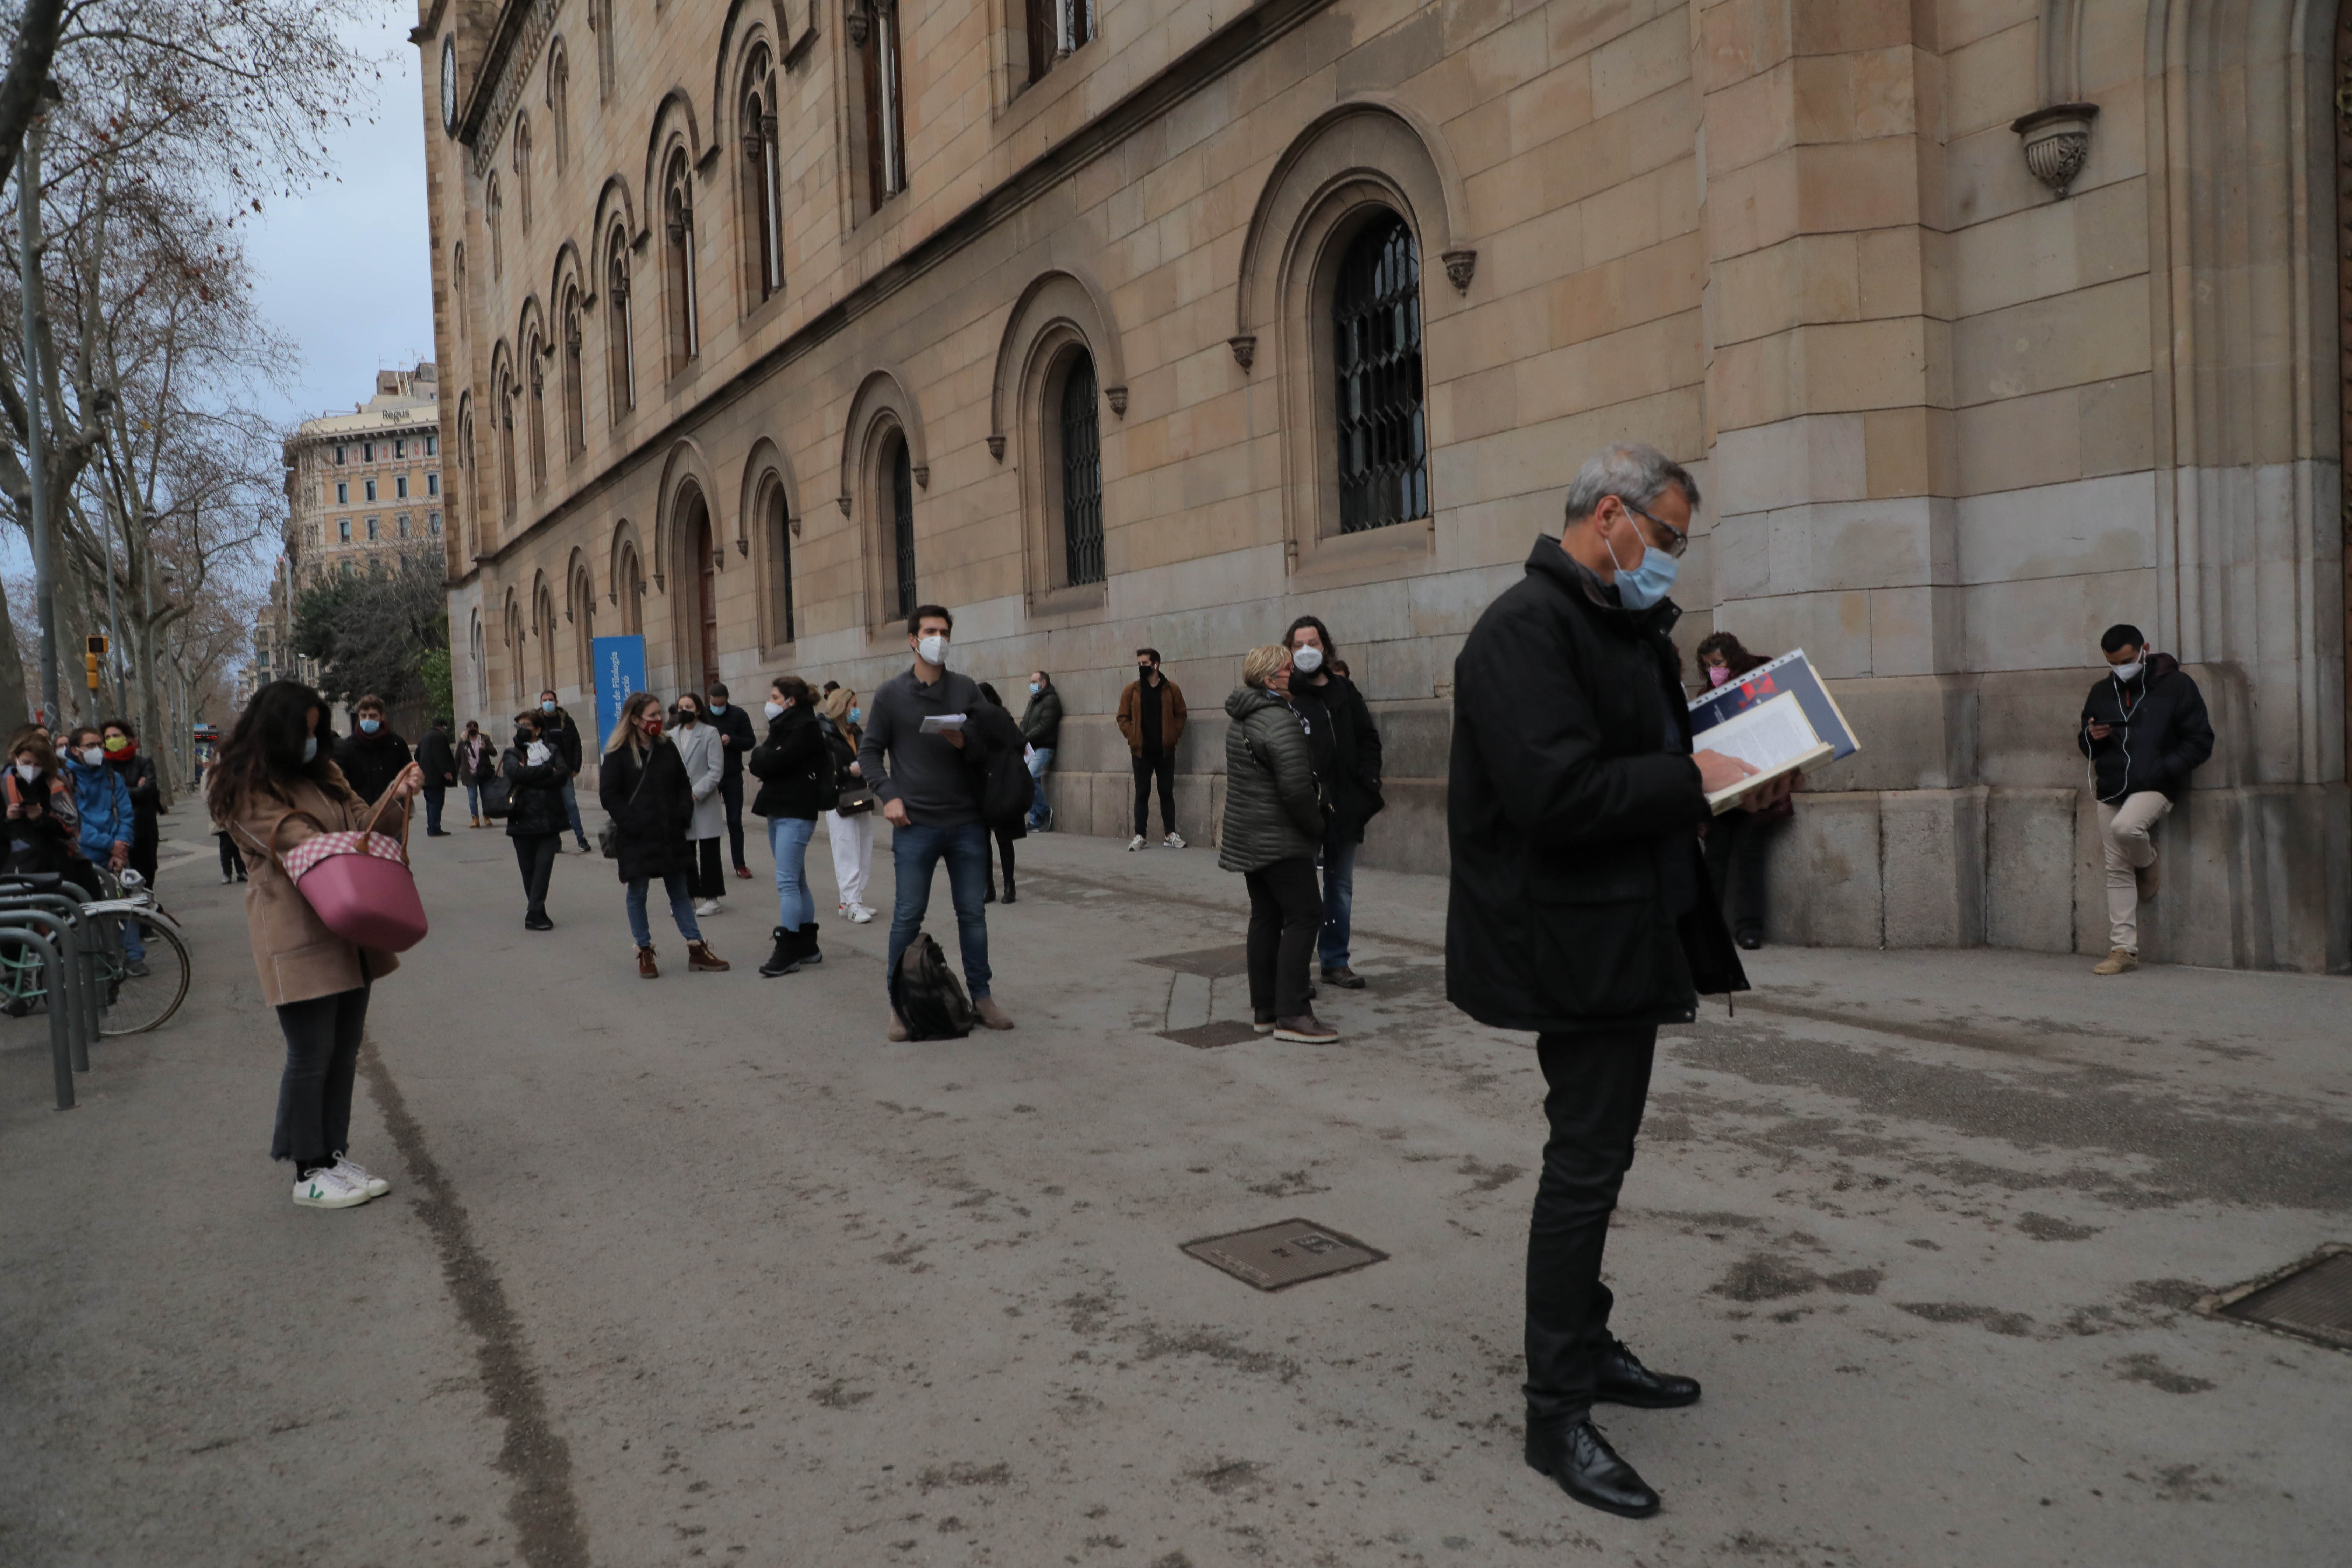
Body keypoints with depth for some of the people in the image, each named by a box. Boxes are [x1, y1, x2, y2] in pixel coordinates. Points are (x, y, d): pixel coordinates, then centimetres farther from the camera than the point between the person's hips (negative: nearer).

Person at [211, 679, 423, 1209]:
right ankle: (309, 1173, 10)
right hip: (297, 936, -8)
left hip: (347, 930, 8)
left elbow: (361, 823, 12)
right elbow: (298, 842, -18)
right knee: (311, 1055, -2)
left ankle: (335, 1155, 24)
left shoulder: (321, 773, 17)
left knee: (344, 1052, 12)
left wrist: (395, 799, -7)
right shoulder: (249, 789, -7)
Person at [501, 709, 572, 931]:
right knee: (529, 869, 5)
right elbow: (517, 773, -13)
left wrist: (533, 778, -12)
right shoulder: (512, 754, 9)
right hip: (523, 819, 0)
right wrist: (548, 770, -9)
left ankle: (534, 914, -11)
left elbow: (564, 774, -8)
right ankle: (537, 914, 15)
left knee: (544, 866, -10)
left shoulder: (552, 750, 11)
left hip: (549, 819, 0)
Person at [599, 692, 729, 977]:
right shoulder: (617, 754, -7)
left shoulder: (667, 748, 8)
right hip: (635, 837, -4)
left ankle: (697, 949, 13)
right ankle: (645, 953, 15)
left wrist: (684, 814, 1)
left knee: (680, 892, 9)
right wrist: (631, 823, -17)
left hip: (670, 834, 4)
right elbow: (609, 795, -10)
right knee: (638, 894, 5)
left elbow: (683, 785, 15)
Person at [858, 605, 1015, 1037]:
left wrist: (965, 743, -12)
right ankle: (899, 1001, 14)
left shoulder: (967, 689, 7)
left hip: (967, 822, 2)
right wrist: (889, 794, -8)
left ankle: (981, 996, 19)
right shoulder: (891, 694, 2)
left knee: (973, 913, 7)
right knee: (907, 915, 2)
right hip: (915, 825, -2)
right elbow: (870, 752, 6)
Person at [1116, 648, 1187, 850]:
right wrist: (1132, 737, -8)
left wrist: (1174, 736, -4)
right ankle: (1139, 836, 6)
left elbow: (1181, 715, 5)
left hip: (1165, 751, 0)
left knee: (1167, 792, 7)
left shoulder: (1171, 689, 1)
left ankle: (1171, 835, 13)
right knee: (1142, 793, 3)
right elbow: (1123, 718, 3)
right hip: (1141, 751, 0)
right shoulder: (1132, 690, 1)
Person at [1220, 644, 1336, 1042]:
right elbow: (1297, 788, -24)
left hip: (1247, 836, 10)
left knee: (1265, 917, 13)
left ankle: (1264, 1009, 17)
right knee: (1303, 916, -6)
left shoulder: (1241, 719, 13)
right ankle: (1291, 1014, -9)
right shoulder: (1280, 721, -19)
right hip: (1279, 841, -10)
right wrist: (1319, 827, -10)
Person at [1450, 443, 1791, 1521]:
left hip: (1625, 933, 10)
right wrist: (1692, 778, -20)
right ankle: (1556, 1413, 10)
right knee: (1586, 1164, -3)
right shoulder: (1527, 627, -18)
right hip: (1575, 941, -10)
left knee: (1596, 1154, 20)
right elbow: (1558, 793, -28)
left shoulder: (1625, 626, 14)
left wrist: (1733, 775, 3)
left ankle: (1586, 1348, 37)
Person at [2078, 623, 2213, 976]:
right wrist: (2091, 737, -2)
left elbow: (2200, 742, -2)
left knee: (2124, 827, -34)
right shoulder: (2101, 693, 14)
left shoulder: (2176, 685, 0)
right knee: (2117, 871, 1)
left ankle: (2149, 863, 2)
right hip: (2111, 790, 5)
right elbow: (2087, 746, 22)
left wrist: (2163, 769, -15)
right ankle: (2124, 949, 4)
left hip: (2156, 788, -5)